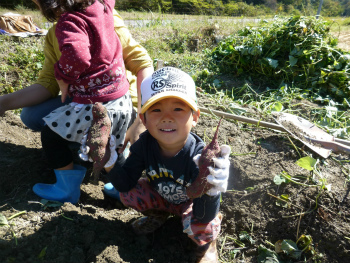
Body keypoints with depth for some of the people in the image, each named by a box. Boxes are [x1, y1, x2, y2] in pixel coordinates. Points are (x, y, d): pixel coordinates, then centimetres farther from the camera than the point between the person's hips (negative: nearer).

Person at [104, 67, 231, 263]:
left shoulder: (199, 156, -38)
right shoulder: (145, 143, -26)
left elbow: (203, 217, -35)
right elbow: (126, 184, -18)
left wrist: (211, 191, -57)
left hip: (191, 202, -3)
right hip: (160, 196, 4)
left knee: (199, 228, -31)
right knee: (126, 194, -16)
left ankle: (209, 243, 9)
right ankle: (158, 214, 17)